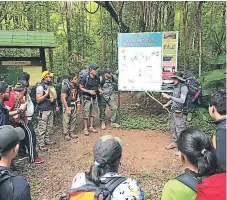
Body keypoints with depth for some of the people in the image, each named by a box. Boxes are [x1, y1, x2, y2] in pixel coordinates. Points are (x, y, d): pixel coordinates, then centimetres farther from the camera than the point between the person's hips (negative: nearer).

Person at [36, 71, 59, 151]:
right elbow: (38, 99, -17)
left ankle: (47, 139, 31)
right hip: (43, 110, -8)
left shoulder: (51, 85, 12)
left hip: (51, 109, 8)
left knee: (50, 126, 16)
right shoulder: (41, 86, -14)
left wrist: (56, 105, 17)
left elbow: (54, 96, 22)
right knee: (42, 128, -2)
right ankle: (41, 144, 5)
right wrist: (46, 94, -29)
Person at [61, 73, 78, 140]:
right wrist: (67, 109, -19)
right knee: (66, 121, 0)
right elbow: (63, 98, -18)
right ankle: (66, 134, 14)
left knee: (73, 119, 12)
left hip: (73, 105, 6)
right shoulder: (66, 86, -18)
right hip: (67, 105, -6)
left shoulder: (75, 86, 1)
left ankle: (72, 132, 27)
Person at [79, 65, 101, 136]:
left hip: (94, 98, 6)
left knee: (93, 113, 13)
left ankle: (91, 127, 25)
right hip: (87, 98, -6)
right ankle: (85, 129, 9)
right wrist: (89, 91, -19)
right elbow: (81, 87, -10)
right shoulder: (85, 78, -13)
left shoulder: (96, 78, 5)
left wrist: (99, 90, -2)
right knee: (86, 114, -1)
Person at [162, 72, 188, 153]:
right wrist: (167, 104, 9)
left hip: (179, 113, -9)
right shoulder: (175, 87, 8)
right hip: (174, 111, 9)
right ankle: (174, 142, 36)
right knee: (173, 128, 19)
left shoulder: (183, 88, -16)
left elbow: (182, 101, -24)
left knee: (180, 130, -2)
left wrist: (169, 97, -25)